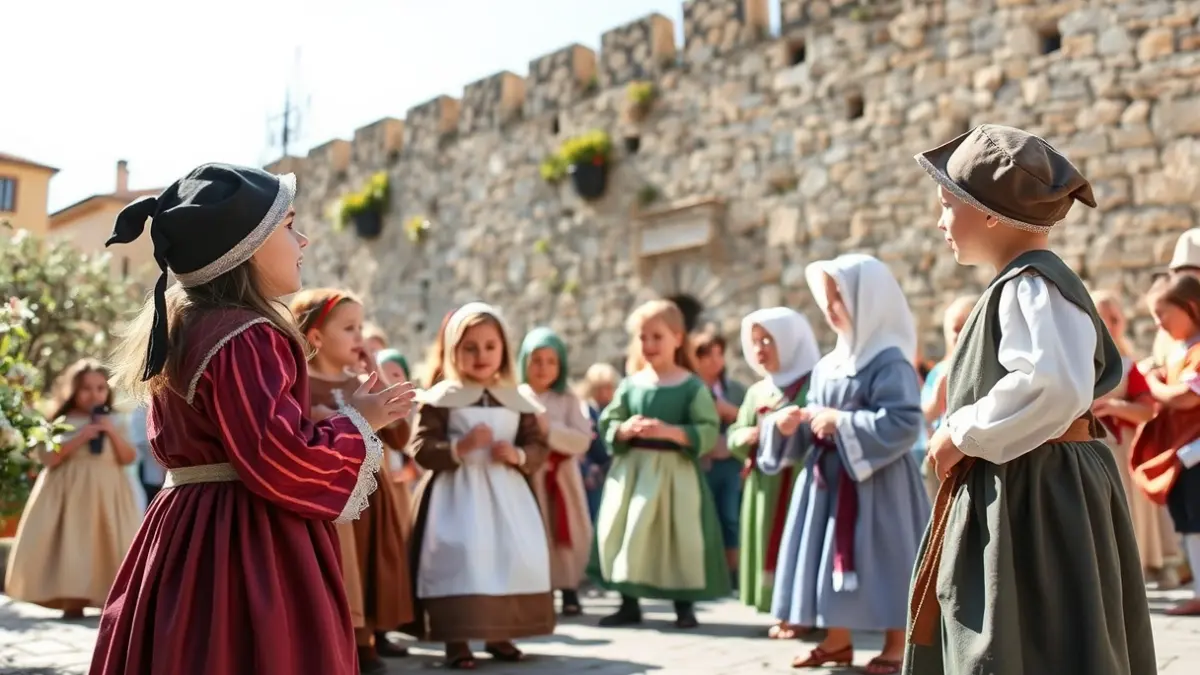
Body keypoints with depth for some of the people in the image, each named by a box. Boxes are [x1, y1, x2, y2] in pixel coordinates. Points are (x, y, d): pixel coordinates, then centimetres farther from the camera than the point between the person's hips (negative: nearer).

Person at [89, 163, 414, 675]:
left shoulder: (181, 327, 13)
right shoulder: (245, 338, -18)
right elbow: (281, 461, -24)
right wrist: (357, 421, -7)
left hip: (187, 534, 10)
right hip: (247, 546, -10)